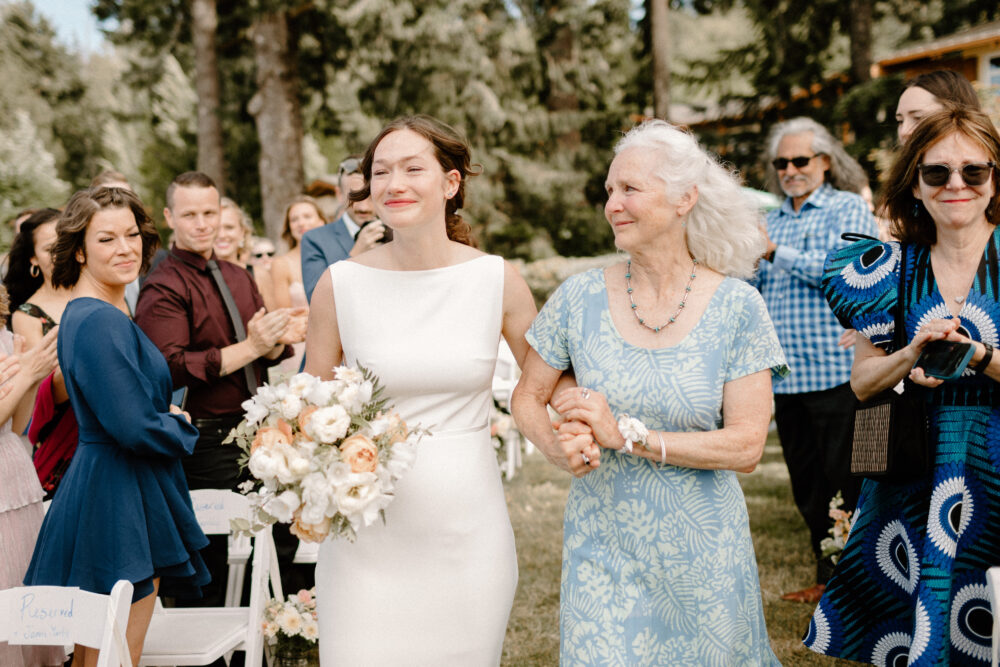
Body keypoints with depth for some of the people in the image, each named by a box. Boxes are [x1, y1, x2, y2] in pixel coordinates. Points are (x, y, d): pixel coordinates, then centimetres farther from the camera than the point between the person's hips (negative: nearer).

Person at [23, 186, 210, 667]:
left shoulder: (94, 315, 12)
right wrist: (182, 429, -6)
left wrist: (168, 423, 5)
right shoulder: (99, 322, -20)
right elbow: (134, 427, -24)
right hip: (119, 504, -10)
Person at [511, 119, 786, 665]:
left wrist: (626, 436, -18)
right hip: (602, 545, 1)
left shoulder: (736, 306, -8)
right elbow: (527, 398, 7)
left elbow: (746, 445, -12)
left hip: (701, 549, 0)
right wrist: (556, 443, -15)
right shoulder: (580, 299, -4)